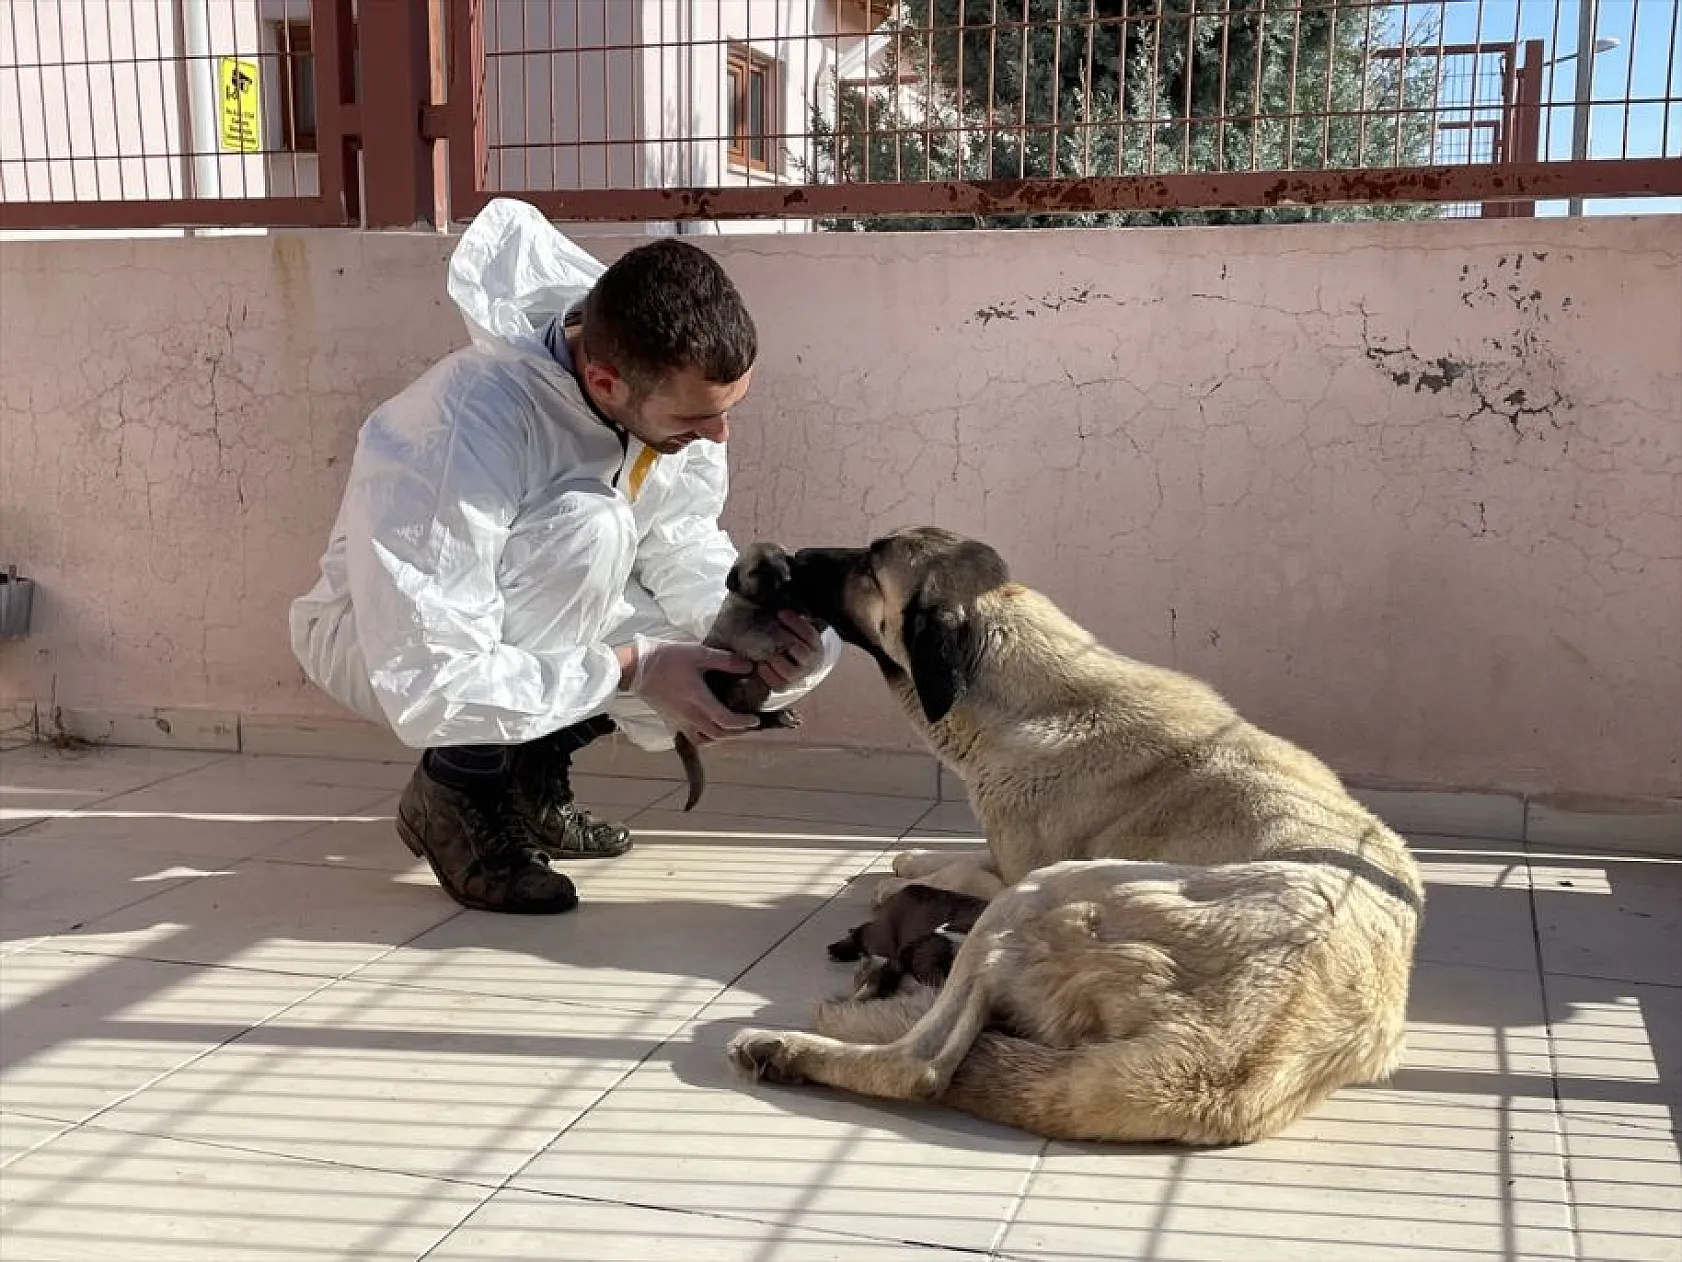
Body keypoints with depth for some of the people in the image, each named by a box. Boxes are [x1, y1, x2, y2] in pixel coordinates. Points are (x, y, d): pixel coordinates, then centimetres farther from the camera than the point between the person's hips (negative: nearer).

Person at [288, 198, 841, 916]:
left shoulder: (675, 386, -19)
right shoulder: (464, 430, -38)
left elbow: (683, 544, -5)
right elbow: (429, 686, -37)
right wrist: (631, 669, -36)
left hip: (547, 627, 7)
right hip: (378, 639, -7)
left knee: (807, 652, -12)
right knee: (591, 525, -36)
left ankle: (531, 765, 5)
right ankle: (458, 786, -15)